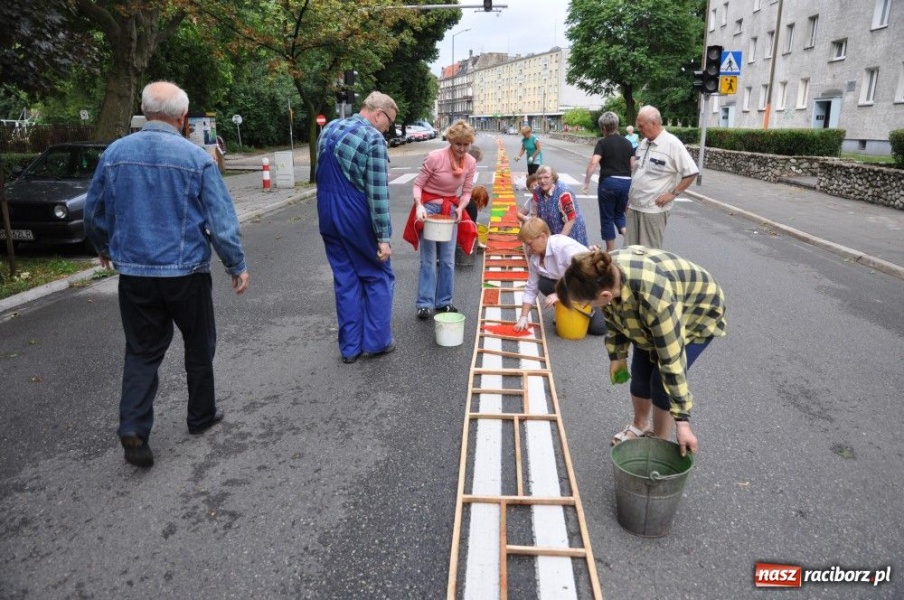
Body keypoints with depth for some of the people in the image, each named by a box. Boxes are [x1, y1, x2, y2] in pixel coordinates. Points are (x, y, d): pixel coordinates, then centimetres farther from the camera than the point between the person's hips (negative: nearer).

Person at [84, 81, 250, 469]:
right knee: (199, 347, 16)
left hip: (134, 272, 3)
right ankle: (201, 417, 29)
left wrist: (104, 249, 30)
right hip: (186, 273, -2)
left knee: (142, 351, 12)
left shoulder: (114, 153, 1)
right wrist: (237, 266, 0)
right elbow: (221, 220, -11)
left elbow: (94, 214, 11)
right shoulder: (197, 158, -10)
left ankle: (133, 429, 0)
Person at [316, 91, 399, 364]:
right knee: (378, 277, 10)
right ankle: (376, 342, 13)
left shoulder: (328, 129, 10)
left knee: (345, 280, 12)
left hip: (329, 216, 7)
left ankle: (349, 346, 16)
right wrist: (383, 236, -17)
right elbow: (377, 193, -19)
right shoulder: (373, 139, -15)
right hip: (359, 220, -7)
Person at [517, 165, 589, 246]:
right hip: (552, 233, 6)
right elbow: (535, 213, 6)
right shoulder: (538, 191, -5)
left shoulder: (564, 193, -26)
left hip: (570, 232, -6)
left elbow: (570, 219, -24)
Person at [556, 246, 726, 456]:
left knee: (661, 379, -12)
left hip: (697, 312, -6)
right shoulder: (604, 273, -26)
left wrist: (682, 421, -31)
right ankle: (640, 426, 32)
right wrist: (617, 355, 5)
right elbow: (613, 316, -4)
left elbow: (672, 361, -38)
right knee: (640, 372, 7)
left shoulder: (654, 299, -46)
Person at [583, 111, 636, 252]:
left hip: (608, 182, -5)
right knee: (619, 214, 24)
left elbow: (593, 163, -18)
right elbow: (633, 166, 12)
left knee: (607, 218, 9)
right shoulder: (627, 143, 10)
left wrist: (586, 182, -14)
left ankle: (611, 252, 14)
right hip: (626, 183, 5)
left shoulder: (602, 142, -6)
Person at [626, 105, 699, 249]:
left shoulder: (672, 144, -11)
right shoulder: (644, 143, 11)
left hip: (654, 208, -7)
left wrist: (673, 194, -13)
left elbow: (691, 173, -10)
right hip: (634, 205, 7)